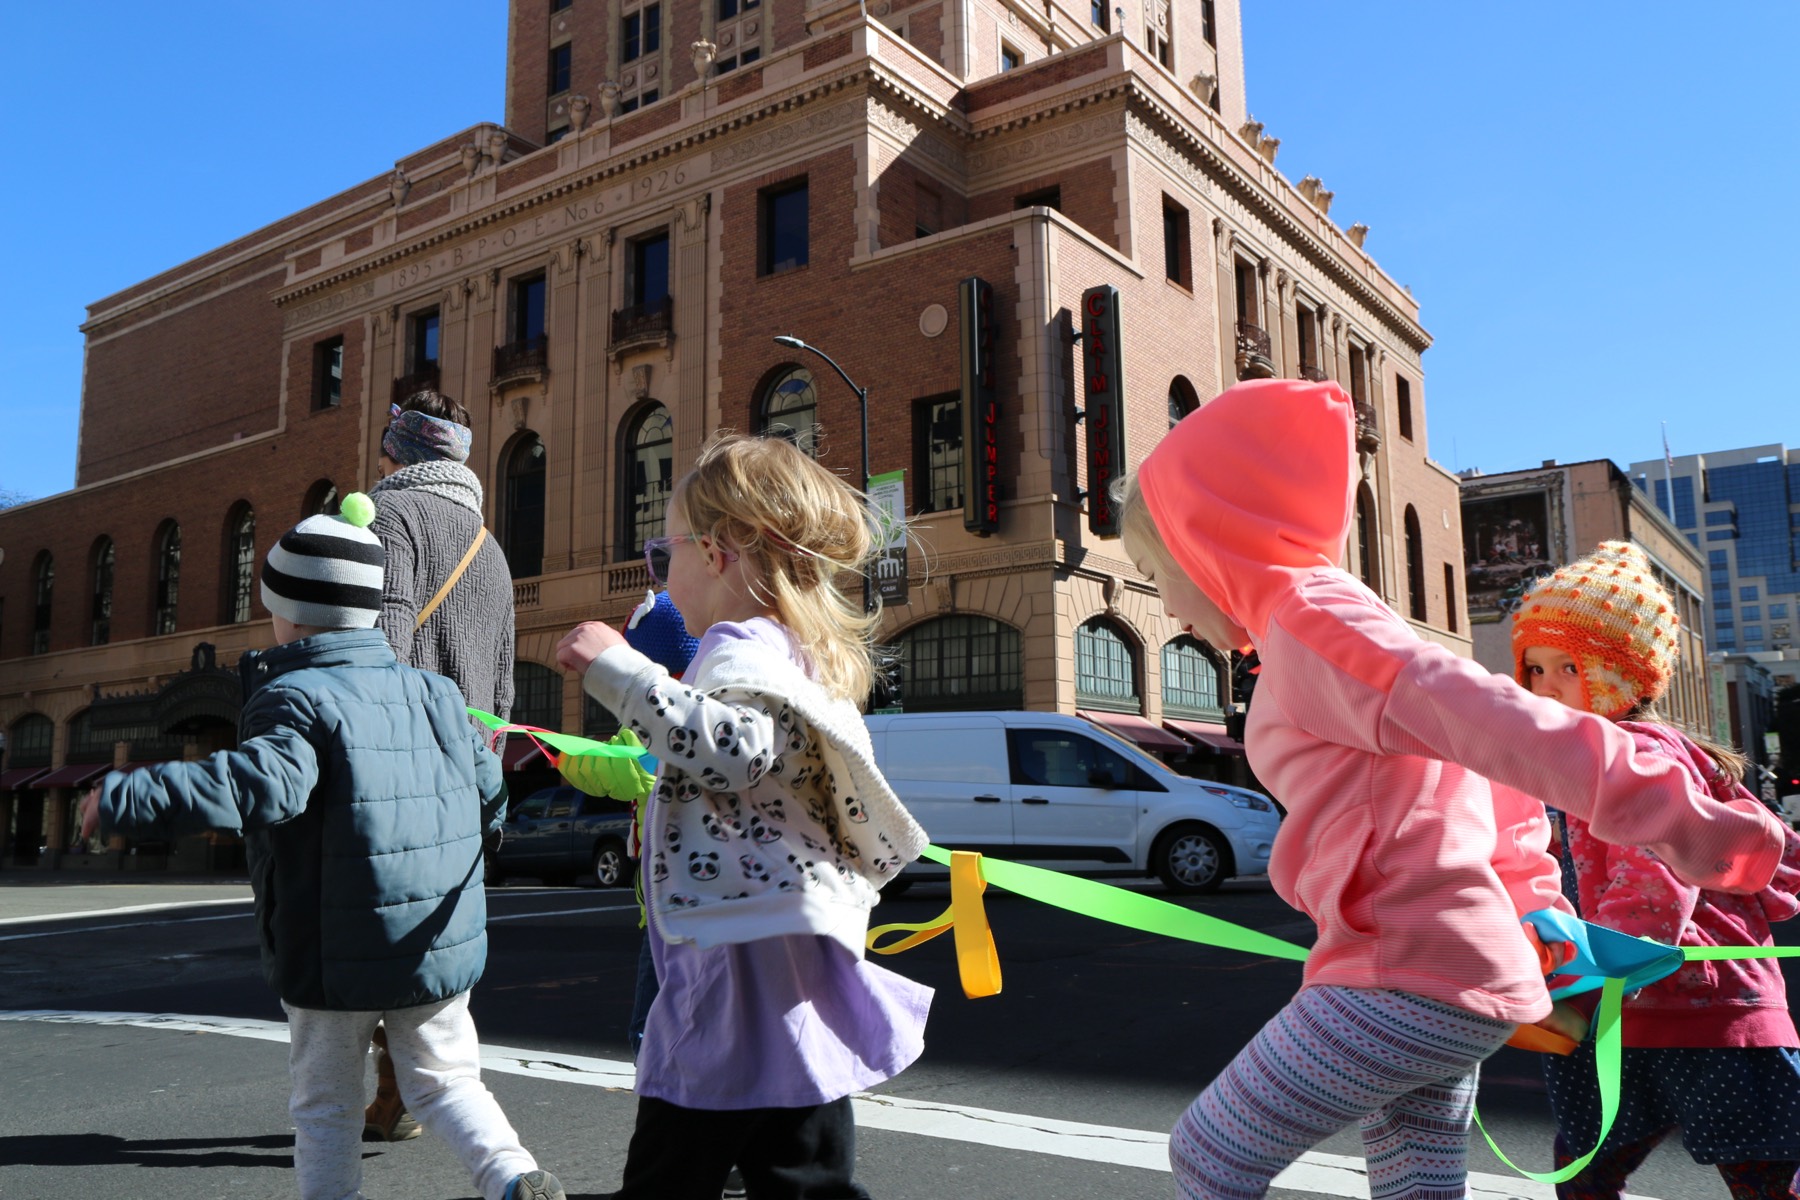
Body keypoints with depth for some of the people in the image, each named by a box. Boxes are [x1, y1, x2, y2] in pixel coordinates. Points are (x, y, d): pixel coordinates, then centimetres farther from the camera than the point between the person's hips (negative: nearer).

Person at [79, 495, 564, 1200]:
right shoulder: (433, 692, 7)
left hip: (336, 958, -5)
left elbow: (264, 782, -31)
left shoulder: (296, 697, -12)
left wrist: (124, 799, -27)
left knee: (326, 1108, 14)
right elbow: (490, 790, 13)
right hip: (443, 947, 5)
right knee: (445, 1082, 16)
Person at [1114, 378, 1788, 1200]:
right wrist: (1538, 911, 18)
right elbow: (1495, 761, 20)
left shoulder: (1308, 617, -13)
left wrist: (1674, 819, -28)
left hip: (1403, 979, -10)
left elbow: (1491, 723, -23)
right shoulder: (1339, 617, 17)